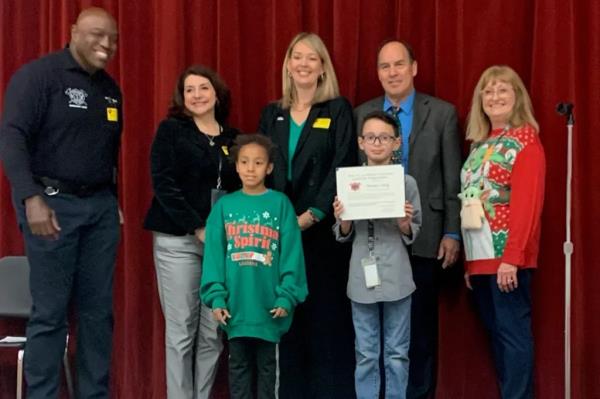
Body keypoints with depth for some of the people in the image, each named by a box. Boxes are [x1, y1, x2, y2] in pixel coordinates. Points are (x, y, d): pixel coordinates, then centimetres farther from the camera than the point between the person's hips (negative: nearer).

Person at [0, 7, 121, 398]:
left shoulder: (110, 88, 14)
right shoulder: (38, 75, -7)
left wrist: (113, 200, 12)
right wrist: (32, 198, -24)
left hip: (101, 205, 6)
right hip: (52, 203, -6)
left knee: (98, 310, 7)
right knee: (50, 311, -3)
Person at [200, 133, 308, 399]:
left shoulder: (280, 204, -2)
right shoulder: (224, 206, 2)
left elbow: (292, 254, -5)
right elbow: (214, 255, 1)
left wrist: (286, 296, -11)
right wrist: (216, 297, -6)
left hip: (268, 303, -1)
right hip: (235, 304, 1)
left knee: (266, 364, 11)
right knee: (238, 364, 11)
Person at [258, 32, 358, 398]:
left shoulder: (338, 110, 2)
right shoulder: (272, 114, 14)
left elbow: (342, 168, -7)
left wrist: (311, 216, -15)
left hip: (323, 230, -4)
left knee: (326, 318, -2)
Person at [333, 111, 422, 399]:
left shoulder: (406, 183, -1)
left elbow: (412, 236, 4)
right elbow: (344, 236, 8)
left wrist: (404, 223, -17)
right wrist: (342, 219, -12)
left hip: (396, 277, -1)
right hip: (362, 277, 1)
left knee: (397, 353, 7)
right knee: (366, 355, 8)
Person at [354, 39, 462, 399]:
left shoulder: (442, 113, 1)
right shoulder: (362, 114, 7)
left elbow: (453, 180, 0)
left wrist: (452, 233, -4)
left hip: (423, 237, -2)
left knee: (420, 325, 6)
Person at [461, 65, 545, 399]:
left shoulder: (526, 138, -5)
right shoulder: (480, 145, 16)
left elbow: (528, 203, -14)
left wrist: (512, 257, -21)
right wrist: (469, 261, 12)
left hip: (506, 255, -7)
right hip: (480, 256, 7)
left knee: (513, 331, -4)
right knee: (496, 332, 10)